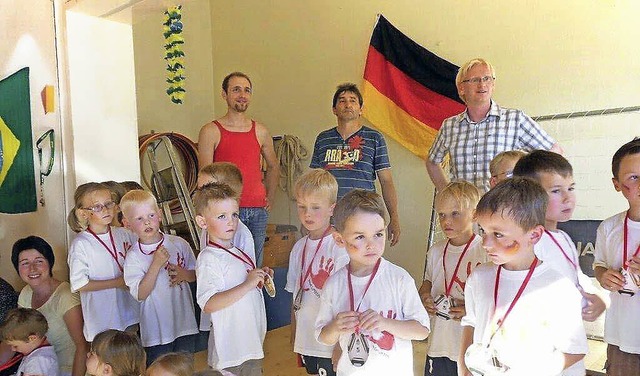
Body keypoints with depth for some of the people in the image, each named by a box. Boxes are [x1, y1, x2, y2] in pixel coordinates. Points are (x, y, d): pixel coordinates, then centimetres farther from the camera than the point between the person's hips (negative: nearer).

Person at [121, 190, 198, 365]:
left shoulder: (179, 244, -3)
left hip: (185, 324, 3)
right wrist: (156, 264, -25)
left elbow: (197, 274, 7)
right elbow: (140, 294, -17)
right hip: (156, 329, -2)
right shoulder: (133, 257, -10)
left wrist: (185, 274, -16)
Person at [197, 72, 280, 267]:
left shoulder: (260, 131, 11)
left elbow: (273, 166, 24)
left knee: (255, 266, 10)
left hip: (258, 211, 4)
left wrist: (270, 198, 15)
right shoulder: (211, 131, 0)